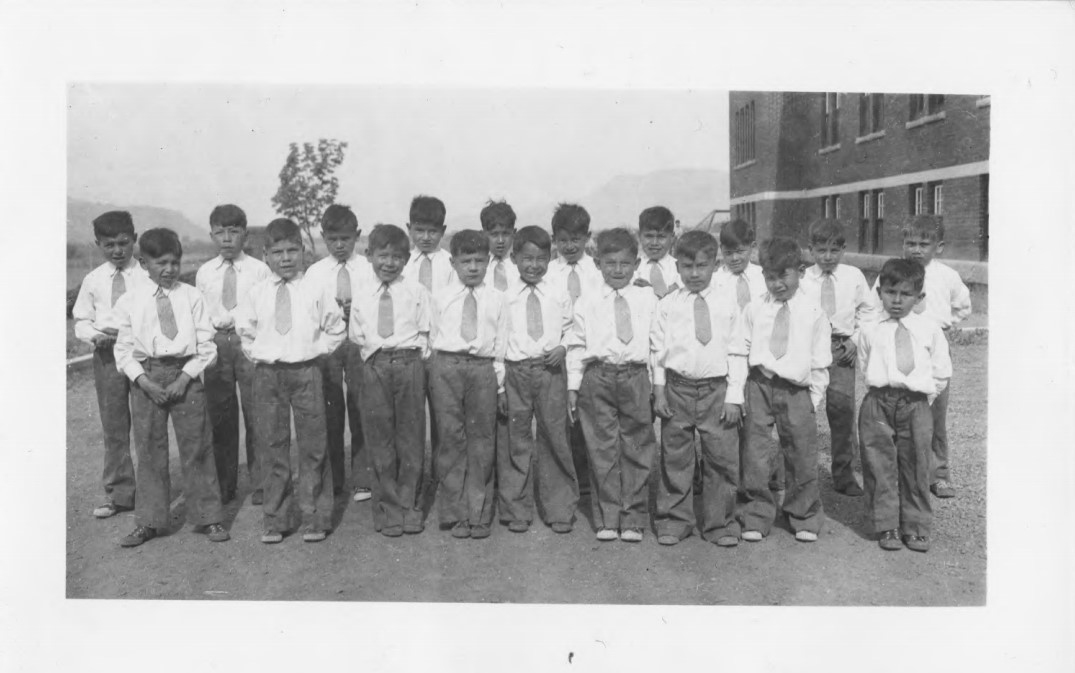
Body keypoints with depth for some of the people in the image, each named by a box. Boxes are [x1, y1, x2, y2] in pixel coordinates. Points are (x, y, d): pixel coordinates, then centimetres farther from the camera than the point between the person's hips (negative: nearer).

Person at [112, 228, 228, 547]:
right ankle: (148, 521, 20)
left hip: (186, 374, -1)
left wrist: (184, 378, -11)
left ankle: (207, 517, 15)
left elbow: (206, 345, -1)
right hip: (145, 378, 1)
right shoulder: (130, 301, 3)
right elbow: (124, 349, 5)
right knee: (149, 450, 8)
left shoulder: (192, 297, 0)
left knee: (197, 447, 3)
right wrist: (144, 381, -9)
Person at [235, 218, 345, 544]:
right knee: (272, 447, 7)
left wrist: (315, 349, 0)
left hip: (306, 372, -1)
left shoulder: (316, 292, -1)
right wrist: (256, 352, 7)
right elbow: (244, 329, 18)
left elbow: (335, 329, 9)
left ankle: (314, 518, 12)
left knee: (313, 447, 2)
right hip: (267, 373, 2)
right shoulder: (256, 294, 4)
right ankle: (275, 520, 16)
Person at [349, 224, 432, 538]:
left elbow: (425, 332, 7)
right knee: (379, 438, 3)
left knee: (411, 437, 3)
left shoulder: (417, 292, 8)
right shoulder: (360, 294, 12)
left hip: (409, 363, -1)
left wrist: (418, 355, -2)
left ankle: (409, 506, 13)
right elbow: (356, 334, 15)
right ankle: (387, 508, 13)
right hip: (374, 366, 1)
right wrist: (371, 352, 5)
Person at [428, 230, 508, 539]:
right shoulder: (440, 297, 11)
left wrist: (501, 384, 5)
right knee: (451, 438, 1)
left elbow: (502, 344, 9)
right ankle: (455, 513, 9)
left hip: (483, 368, 0)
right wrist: (436, 371, 6)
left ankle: (479, 514, 11)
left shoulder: (497, 299, 10)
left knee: (482, 441, 2)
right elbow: (432, 336, 14)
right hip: (446, 366, 0)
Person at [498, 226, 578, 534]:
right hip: (515, 371, -1)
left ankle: (559, 510, 17)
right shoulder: (505, 296, 2)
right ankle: (516, 511, 18)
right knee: (515, 441, 5)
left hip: (551, 371, 1)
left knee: (555, 437, 4)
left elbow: (571, 328, 15)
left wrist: (563, 347, -6)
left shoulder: (560, 294, 6)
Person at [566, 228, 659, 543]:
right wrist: (573, 386, 4)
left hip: (637, 378, 1)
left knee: (637, 450, 4)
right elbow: (577, 346, 8)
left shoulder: (648, 300, 10)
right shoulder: (586, 303, 8)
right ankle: (607, 519, 14)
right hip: (598, 378, 0)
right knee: (602, 450, 3)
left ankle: (633, 519, 14)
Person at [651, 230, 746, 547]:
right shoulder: (667, 306, 2)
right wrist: (659, 390, -1)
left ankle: (720, 524, 18)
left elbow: (737, 353, 3)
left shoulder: (727, 307, 3)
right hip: (678, 388, 0)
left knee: (722, 459, 4)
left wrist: (734, 397, -2)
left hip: (717, 390, 0)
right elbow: (658, 349, 3)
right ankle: (674, 521, 22)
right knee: (675, 459, 8)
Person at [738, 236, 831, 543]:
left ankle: (804, 518, 25)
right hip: (759, 386, 1)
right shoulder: (754, 310, 6)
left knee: (802, 454, 6)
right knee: (755, 453, 3)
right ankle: (756, 517, 17)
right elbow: (741, 350, 10)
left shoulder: (813, 313, 2)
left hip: (797, 390, -1)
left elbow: (820, 362, 5)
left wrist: (813, 397, 0)